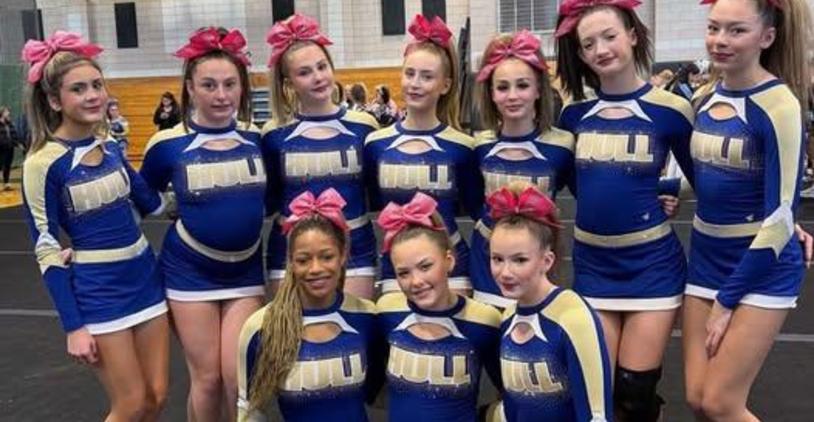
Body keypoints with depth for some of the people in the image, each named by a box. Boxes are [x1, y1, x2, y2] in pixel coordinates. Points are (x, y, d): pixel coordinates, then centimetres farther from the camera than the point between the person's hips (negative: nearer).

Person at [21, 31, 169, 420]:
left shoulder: (111, 148, 4)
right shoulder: (43, 164, -13)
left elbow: (151, 203, 17)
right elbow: (47, 252, -12)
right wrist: (73, 326, -12)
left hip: (145, 278, 6)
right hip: (95, 294, -6)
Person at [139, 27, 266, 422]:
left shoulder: (258, 138, -3)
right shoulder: (168, 145, -10)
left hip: (246, 270, 2)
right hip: (190, 271, -1)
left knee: (239, 376, 1)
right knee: (206, 378, 8)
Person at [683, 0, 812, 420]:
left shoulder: (778, 104, -15)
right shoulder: (705, 99, 5)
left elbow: (780, 214, -17)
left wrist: (727, 300, -15)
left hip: (761, 267, -6)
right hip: (705, 258, 6)